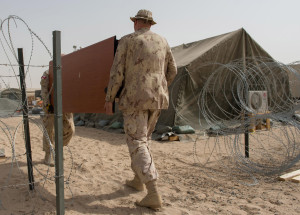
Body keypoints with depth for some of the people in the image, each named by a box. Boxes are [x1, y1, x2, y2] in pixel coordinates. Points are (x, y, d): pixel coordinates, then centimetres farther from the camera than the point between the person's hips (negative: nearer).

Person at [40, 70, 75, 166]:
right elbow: (44, 91, -10)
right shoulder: (47, 74, -3)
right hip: (51, 106, -5)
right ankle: (48, 156, 13)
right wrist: (47, 104, -18)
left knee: (70, 129, 3)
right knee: (49, 131, 0)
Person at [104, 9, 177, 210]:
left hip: (135, 98, -6)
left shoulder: (127, 40, -2)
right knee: (144, 137, 21)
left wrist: (109, 99, 1)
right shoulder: (162, 41, 12)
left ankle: (153, 195, -12)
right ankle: (138, 179, 32)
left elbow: (117, 73, -7)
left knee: (137, 143, -5)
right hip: (157, 99, 6)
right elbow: (172, 71, 15)